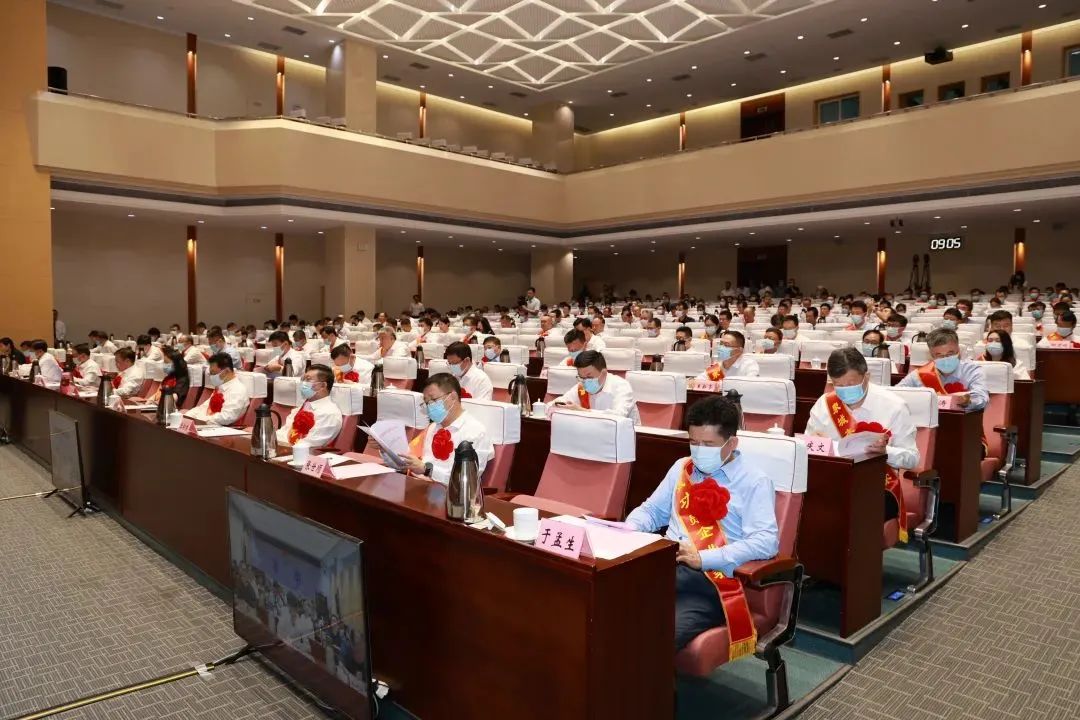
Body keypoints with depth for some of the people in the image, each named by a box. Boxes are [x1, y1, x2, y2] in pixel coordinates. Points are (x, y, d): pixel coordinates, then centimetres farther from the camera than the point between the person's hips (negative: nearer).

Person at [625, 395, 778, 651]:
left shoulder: (754, 482, 1)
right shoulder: (681, 468, 19)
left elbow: (765, 541, -10)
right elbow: (651, 510, 26)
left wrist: (703, 558, -19)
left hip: (710, 579, -5)